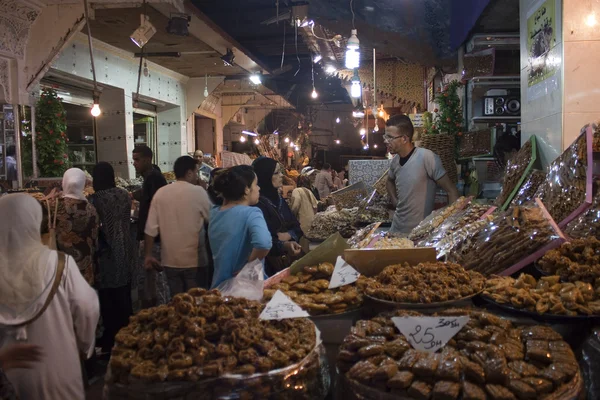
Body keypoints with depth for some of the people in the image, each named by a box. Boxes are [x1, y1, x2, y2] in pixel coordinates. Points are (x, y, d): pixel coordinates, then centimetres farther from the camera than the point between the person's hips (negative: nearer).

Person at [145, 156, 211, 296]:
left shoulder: (160, 193, 1)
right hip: (193, 259, -3)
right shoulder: (198, 192, -9)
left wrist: (148, 255, 9)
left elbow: (151, 228, 1)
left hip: (169, 259, 3)